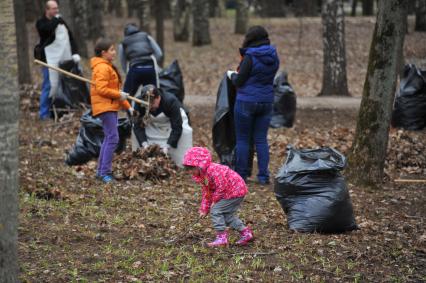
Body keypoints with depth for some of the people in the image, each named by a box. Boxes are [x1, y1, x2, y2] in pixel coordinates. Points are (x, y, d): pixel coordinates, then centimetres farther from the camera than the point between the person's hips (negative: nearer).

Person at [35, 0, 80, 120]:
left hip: (65, 58, 6)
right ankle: (44, 114, -3)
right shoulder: (41, 23, 0)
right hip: (50, 59, -6)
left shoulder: (61, 21, 18)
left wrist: (75, 53, 3)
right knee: (50, 85, -9)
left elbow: (71, 37, 15)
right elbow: (48, 29, -23)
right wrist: (56, 19, -6)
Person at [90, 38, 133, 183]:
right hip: (105, 107, -11)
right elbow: (101, 89, -23)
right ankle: (105, 172, -13)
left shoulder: (108, 67, 19)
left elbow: (113, 89, 24)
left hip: (111, 107, 11)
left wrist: (127, 106, 21)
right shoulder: (102, 68, -14)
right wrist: (119, 95, -17)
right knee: (112, 138, -14)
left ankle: (101, 170, 20)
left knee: (109, 138, 14)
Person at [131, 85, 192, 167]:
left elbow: (177, 128, -33)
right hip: (153, 125, 3)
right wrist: (144, 144, -34)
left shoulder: (171, 101, -36)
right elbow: (138, 125, -22)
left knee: (185, 132, -29)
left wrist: (167, 146, -40)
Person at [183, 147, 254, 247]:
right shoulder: (202, 176, 9)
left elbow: (222, 186, -26)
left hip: (235, 191, -11)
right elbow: (206, 193, 16)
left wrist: (215, 200, -14)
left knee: (215, 211, -11)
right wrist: (204, 209, 11)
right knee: (227, 214, 16)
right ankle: (245, 232, 23)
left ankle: (221, 237, -8)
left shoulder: (213, 170, -25)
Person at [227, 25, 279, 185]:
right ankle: (263, 176, 7)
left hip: (246, 101, -5)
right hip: (266, 101, 6)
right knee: (261, 139, 10)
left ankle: (241, 175, 10)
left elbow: (239, 82, -12)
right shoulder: (274, 57, 4)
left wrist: (232, 75, 10)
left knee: (242, 139, 6)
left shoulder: (250, 57, -15)